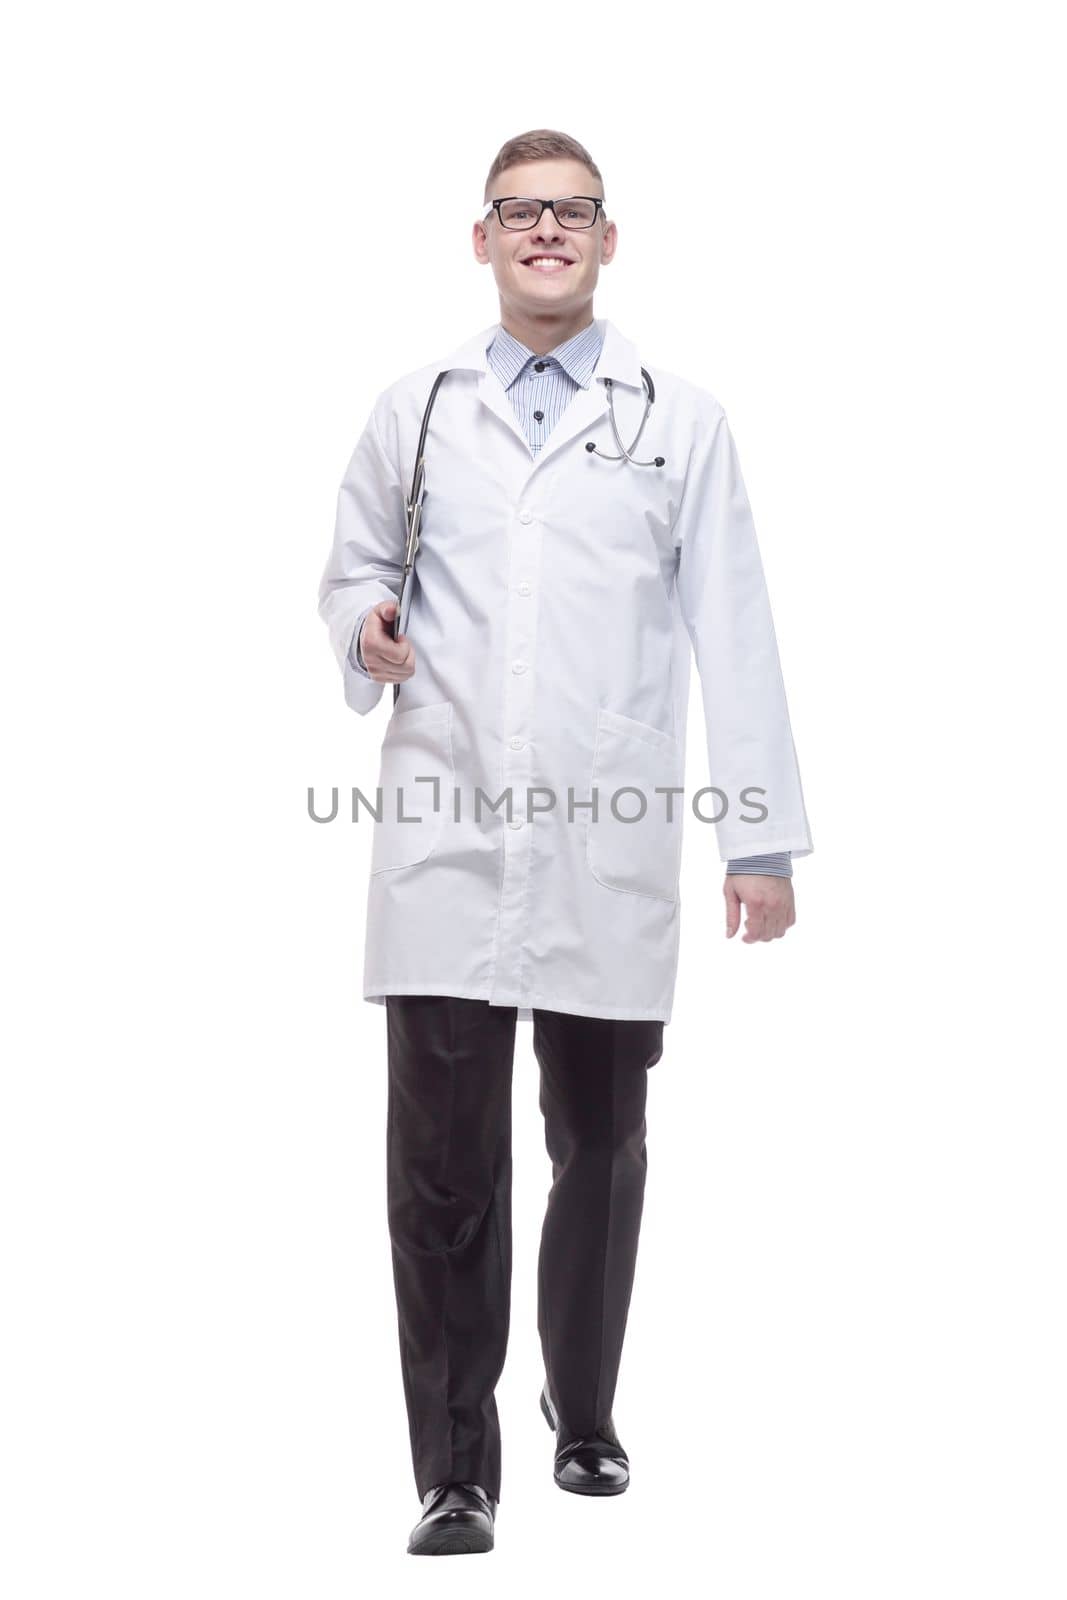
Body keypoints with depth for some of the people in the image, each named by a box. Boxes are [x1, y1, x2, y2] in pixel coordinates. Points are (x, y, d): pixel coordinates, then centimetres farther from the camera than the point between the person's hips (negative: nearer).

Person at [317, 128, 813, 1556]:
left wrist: (764, 835, -1)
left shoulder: (680, 422, 6)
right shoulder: (414, 411, 11)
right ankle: (455, 1469, 7)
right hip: (446, 842, 0)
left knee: (600, 1146, 12)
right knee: (445, 1163, -3)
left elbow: (733, 633, 4)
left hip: (613, 848, 0)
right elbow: (352, 569, 19)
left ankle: (584, 1411, 32)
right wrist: (365, 626, -6)